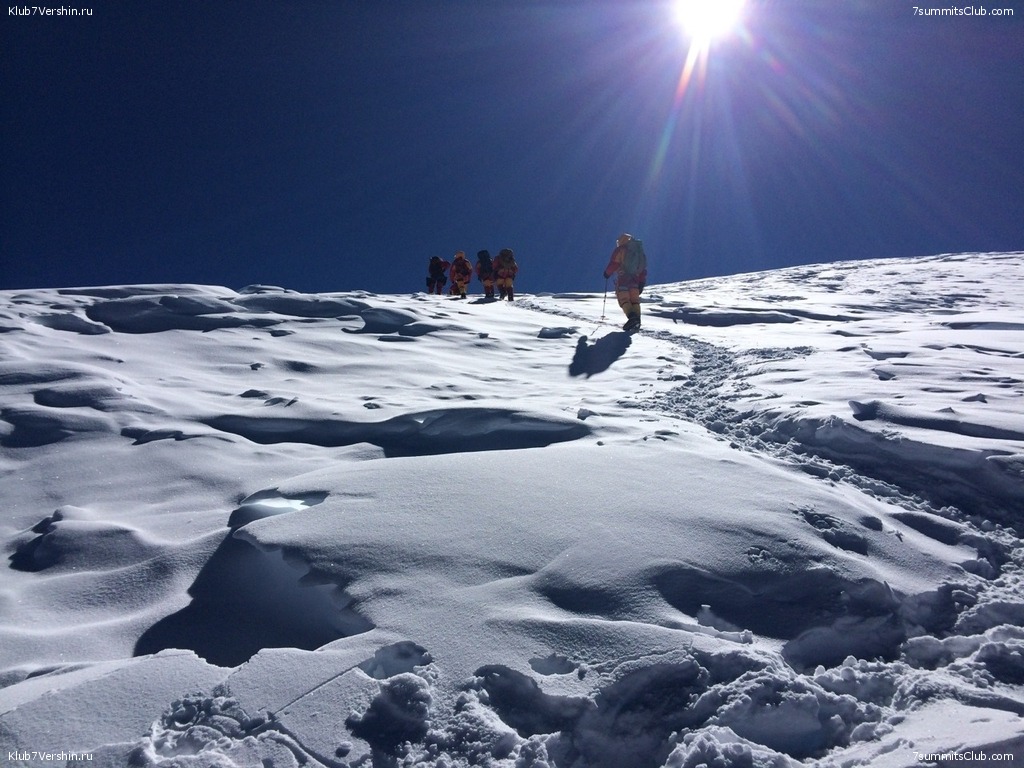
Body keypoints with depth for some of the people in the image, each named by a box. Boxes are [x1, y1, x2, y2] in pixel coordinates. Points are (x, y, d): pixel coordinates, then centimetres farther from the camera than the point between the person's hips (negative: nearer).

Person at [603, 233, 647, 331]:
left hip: (622, 279, -5)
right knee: (634, 300, 7)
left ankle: (631, 316, -30)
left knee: (624, 299, -8)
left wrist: (607, 273, 10)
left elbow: (613, 263, -7)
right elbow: (643, 269, 17)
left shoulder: (620, 250, -1)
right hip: (634, 280, 6)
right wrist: (641, 283, 19)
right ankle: (637, 320, -6)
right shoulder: (640, 252, 19)